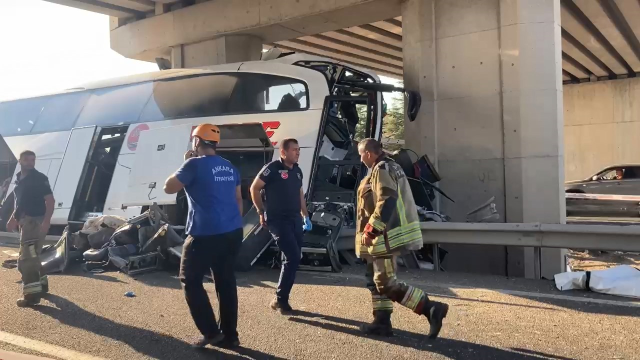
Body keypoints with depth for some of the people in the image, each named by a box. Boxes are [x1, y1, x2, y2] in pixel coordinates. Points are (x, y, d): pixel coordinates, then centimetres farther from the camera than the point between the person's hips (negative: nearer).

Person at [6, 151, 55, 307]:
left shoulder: (39, 178, -9)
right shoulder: (19, 179, 15)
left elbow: (50, 200, -16)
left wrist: (46, 221, -26)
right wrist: (13, 218, 20)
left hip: (34, 221, -9)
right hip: (24, 221, 9)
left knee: (26, 258, -13)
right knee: (32, 256, 18)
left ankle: (32, 293, -13)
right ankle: (41, 284, 32)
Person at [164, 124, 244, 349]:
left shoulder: (195, 164, -9)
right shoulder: (230, 168, 13)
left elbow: (169, 188, -3)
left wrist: (185, 164, 6)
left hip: (205, 234, -7)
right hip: (232, 232, 7)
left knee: (191, 281, 7)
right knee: (226, 281, 13)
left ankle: (210, 332, 3)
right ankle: (229, 334, 17)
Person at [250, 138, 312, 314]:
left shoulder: (297, 170, 13)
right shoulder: (273, 168, -10)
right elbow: (254, 188, -7)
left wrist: (305, 216, 20)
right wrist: (261, 212, -7)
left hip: (295, 219, 8)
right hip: (278, 220, -8)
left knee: (294, 259, 8)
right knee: (292, 257, -14)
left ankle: (282, 299, 20)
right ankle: (279, 299, 0)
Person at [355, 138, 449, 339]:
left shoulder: (381, 169, -15)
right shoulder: (390, 167, 16)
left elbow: (387, 203, -26)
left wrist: (371, 230, -24)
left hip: (386, 236, -11)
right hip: (386, 235, 11)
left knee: (387, 284, -8)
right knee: (375, 279, 16)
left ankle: (432, 309, -7)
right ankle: (382, 323, 21)